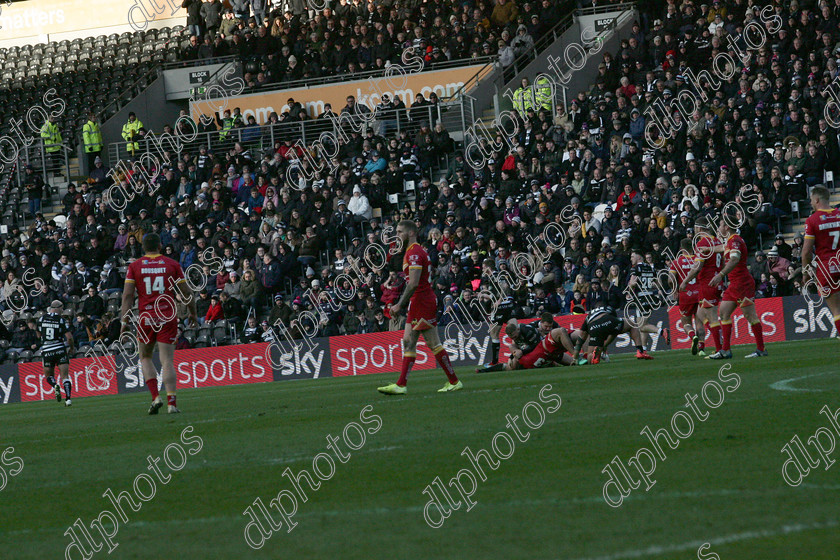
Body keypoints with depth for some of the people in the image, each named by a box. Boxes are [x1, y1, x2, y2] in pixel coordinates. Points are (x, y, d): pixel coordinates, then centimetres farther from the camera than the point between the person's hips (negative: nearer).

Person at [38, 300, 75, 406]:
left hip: (46, 351, 1)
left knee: (48, 375, 17)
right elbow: (69, 337, -9)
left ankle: (55, 386, -15)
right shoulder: (61, 320, -7)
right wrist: (71, 348, 8)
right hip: (60, 350, -1)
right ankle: (68, 398, -13)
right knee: (65, 376, 0)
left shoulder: (41, 319, 1)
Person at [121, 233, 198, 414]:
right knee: (167, 361, -1)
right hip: (168, 318, 0)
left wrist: (125, 320, -2)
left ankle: (155, 397, 0)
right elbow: (186, 293, 5)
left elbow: (128, 295, -3)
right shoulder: (172, 264, 2)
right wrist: (193, 313, 18)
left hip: (146, 318, 0)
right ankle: (172, 403, -10)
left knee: (145, 358, 17)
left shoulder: (134, 266, 2)